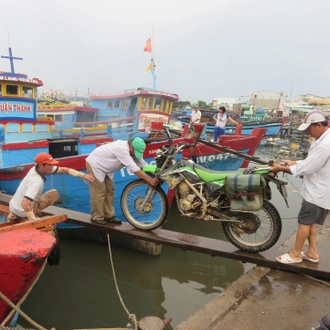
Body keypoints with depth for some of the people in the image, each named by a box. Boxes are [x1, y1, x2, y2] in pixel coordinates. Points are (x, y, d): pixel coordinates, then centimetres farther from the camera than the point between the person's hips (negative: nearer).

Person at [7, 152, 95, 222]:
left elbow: (63, 169, -3)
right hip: (21, 210, -7)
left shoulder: (36, 168, -3)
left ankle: (15, 216, 21)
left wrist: (82, 175, -10)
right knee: (54, 194, -10)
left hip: (13, 206, 7)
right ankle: (32, 216, -8)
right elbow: (25, 204, -39)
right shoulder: (37, 181, -29)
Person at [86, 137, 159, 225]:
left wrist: (155, 176, -19)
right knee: (99, 192, -7)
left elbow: (143, 164, -7)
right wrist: (150, 180, -41)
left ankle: (109, 215, 16)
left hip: (104, 167, 9)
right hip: (95, 164, -9)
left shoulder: (132, 150, -7)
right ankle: (97, 217, 5)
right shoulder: (122, 149, -35)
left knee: (109, 190, 8)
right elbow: (134, 168, -40)